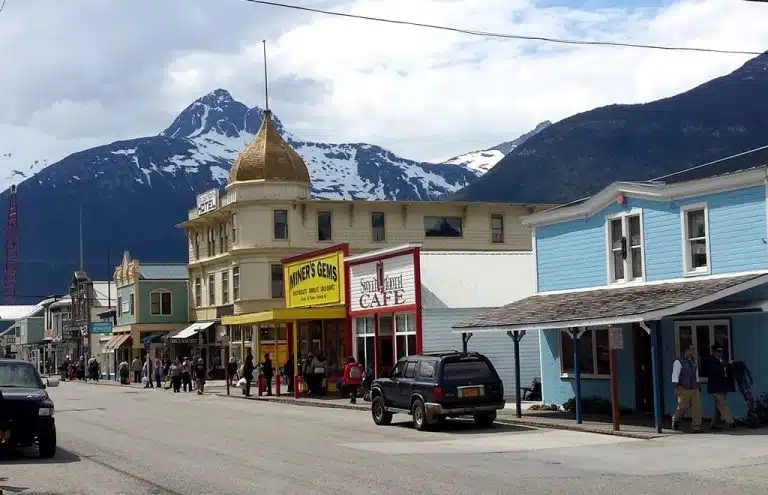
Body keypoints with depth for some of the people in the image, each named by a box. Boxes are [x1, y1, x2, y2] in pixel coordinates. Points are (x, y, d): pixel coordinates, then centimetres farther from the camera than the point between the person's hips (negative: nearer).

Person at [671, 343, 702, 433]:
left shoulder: (694, 361, 11)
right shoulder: (678, 362, -8)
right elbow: (675, 376, -11)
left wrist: (697, 387, 20)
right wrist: (676, 388, -17)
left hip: (694, 389, 5)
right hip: (683, 389, -5)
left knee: (697, 408, -5)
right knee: (682, 407, 4)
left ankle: (696, 427, -1)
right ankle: (675, 420, 34)